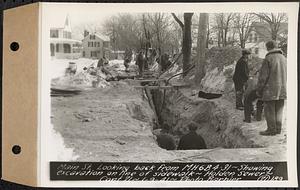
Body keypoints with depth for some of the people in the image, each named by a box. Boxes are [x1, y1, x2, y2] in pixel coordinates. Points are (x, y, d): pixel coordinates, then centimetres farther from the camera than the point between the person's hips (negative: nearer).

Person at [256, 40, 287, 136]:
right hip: (282, 90, 7)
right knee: (278, 110, 13)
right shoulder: (284, 59, 11)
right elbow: (287, 75, 16)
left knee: (269, 110, 0)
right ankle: (278, 129, 18)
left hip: (270, 89, -7)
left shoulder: (268, 59, -11)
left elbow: (263, 76, -12)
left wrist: (259, 89, -4)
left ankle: (271, 129, 3)